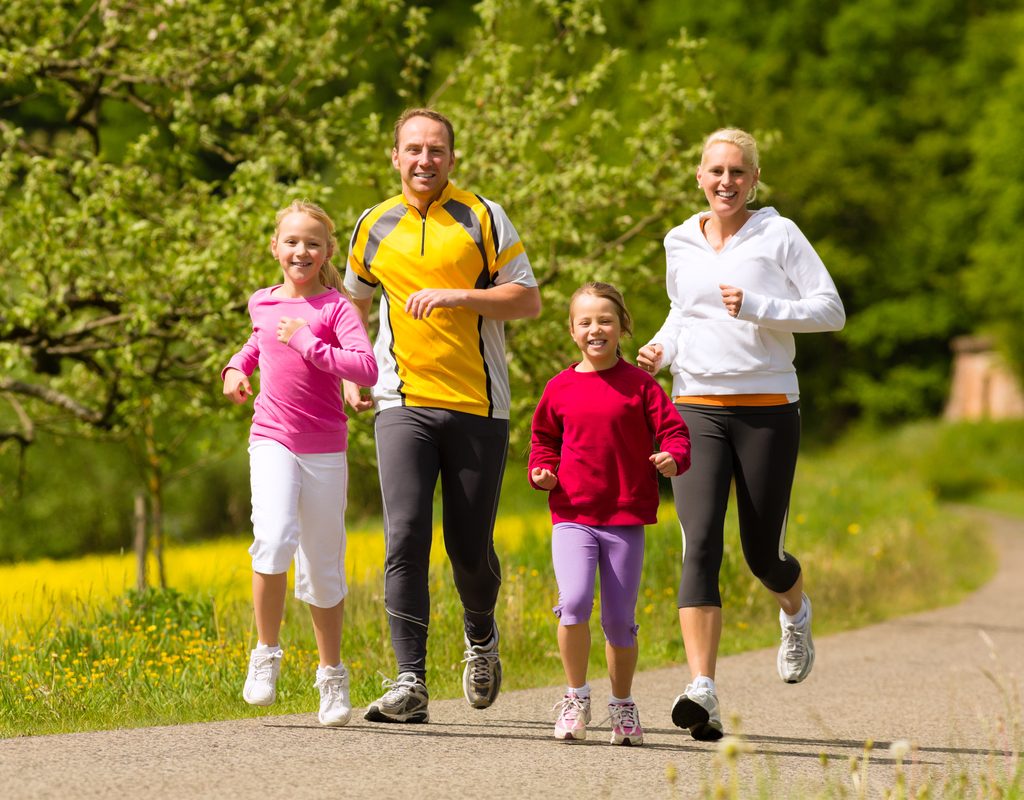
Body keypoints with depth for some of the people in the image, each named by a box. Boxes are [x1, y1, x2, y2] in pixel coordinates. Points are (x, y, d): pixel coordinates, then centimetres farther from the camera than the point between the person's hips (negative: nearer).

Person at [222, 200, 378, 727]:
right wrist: (237, 366, 14)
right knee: (274, 540, -24)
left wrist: (310, 346, -20)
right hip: (272, 441, 1)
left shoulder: (335, 308, -5)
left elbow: (367, 369, -18)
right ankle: (266, 654, -8)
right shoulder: (262, 304, 9)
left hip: (324, 449, -1)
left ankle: (331, 674, 24)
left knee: (323, 567, 7)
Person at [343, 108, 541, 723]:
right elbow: (356, 303, 27)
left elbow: (529, 300, -2)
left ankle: (481, 637, 36)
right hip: (404, 404, 1)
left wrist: (456, 295, -16)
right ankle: (411, 684, -15)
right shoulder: (374, 228, 10)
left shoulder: (484, 218, 2)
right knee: (406, 538, -13)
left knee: (471, 549, 4)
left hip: (478, 407, -1)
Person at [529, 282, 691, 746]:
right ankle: (576, 698, -2)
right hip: (572, 516, 0)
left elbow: (674, 432, 1)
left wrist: (672, 459, -21)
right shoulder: (560, 388, 6)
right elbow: (544, 439, 21)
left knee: (619, 619, 4)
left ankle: (622, 704, 24)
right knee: (574, 602, -19)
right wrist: (542, 472, 2)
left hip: (625, 519, 0)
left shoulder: (639, 385, 1)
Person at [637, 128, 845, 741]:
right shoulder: (681, 244, 12)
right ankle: (703, 692, -23)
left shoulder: (778, 236, -1)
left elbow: (832, 310, -4)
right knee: (700, 544, -15)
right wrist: (660, 349, 7)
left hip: (767, 410, -2)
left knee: (763, 553, 5)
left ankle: (796, 611, 44)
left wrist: (758, 308, -16)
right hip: (697, 409, 2)